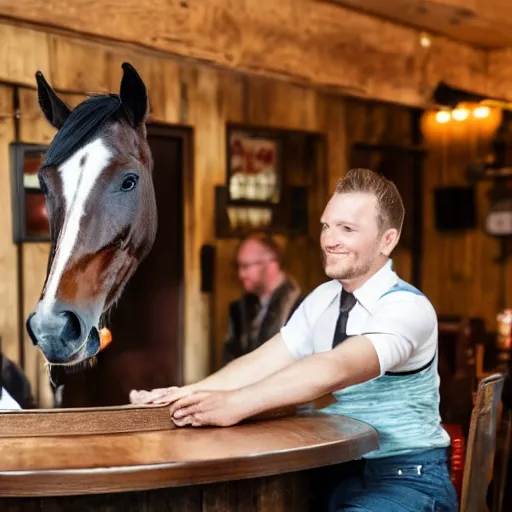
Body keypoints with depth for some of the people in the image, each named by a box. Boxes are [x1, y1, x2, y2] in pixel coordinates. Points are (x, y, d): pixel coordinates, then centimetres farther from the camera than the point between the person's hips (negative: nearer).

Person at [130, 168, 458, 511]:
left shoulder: (409, 308, -18)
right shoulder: (323, 299, 5)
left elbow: (334, 370, -33)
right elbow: (263, 362, -6)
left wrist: (235, 404, -42)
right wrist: (188, 394, -21)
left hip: (407, 478, -6)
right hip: (336, 470, 7)